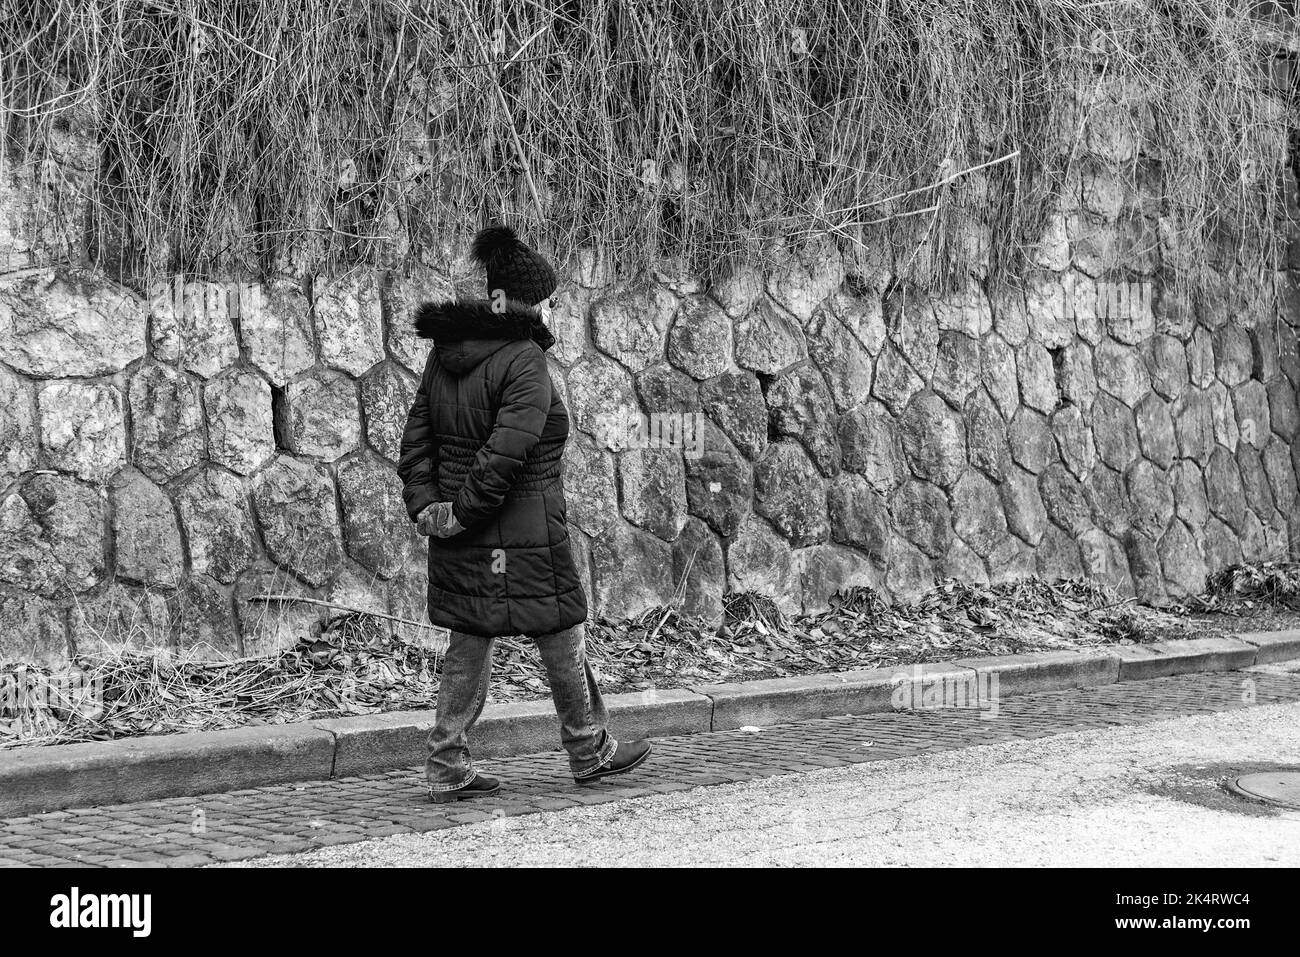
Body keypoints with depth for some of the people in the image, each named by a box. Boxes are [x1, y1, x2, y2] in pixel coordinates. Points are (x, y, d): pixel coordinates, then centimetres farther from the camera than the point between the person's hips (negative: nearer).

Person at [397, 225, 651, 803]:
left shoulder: (445, 354, 8)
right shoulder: (525, 360, -17)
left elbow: (417, 435, 8)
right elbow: (506, 450, -24)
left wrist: (425, 503, 3)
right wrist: (465, 512, -17)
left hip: (460, 538, 7)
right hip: (522, 533, -7)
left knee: (468, 644, 13)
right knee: (562, 638, 10)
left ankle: (447, 769, 13)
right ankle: (589, 751, 25)